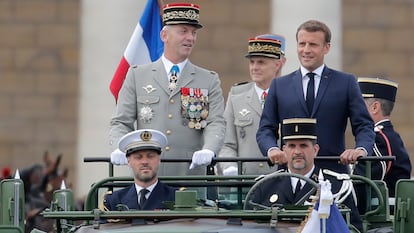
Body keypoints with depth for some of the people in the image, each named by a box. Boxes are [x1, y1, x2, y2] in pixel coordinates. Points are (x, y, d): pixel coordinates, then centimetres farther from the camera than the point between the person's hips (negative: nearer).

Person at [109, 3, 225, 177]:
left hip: (191, 175, 0)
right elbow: (121, 123, 9)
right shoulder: (137, 76, 11)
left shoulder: (209, 81, 12)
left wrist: (208, 150, -21)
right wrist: (120, 149, -13)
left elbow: (215, 124, 0)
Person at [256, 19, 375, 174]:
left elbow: (364, 126, 4)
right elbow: (266, 129, 10)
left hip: (333, 171, -1)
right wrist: (272, 149, -13)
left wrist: (361, 149, -18)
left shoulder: (346, 83, 10)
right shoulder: (279, 85, 15)